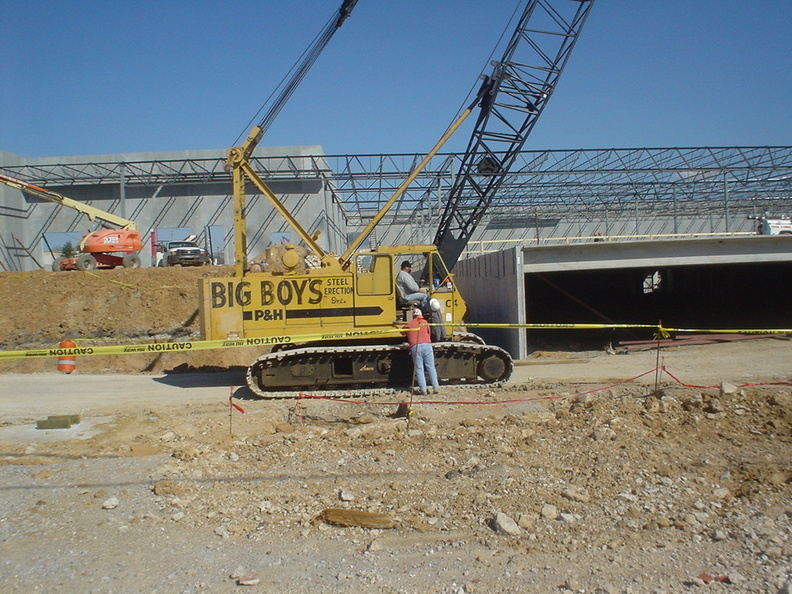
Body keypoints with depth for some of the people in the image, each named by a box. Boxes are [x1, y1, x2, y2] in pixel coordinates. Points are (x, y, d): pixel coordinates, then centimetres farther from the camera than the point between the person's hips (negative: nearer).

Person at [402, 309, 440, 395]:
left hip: (415, 347, -1)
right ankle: (435, 387, 4)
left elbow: (402, 332, 30)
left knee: (419, 369, 2)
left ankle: (423, 389, 0)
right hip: (427, 345, 1)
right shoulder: (424, 322, 18)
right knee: (431, 367, 6)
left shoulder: (408, 324, 15)